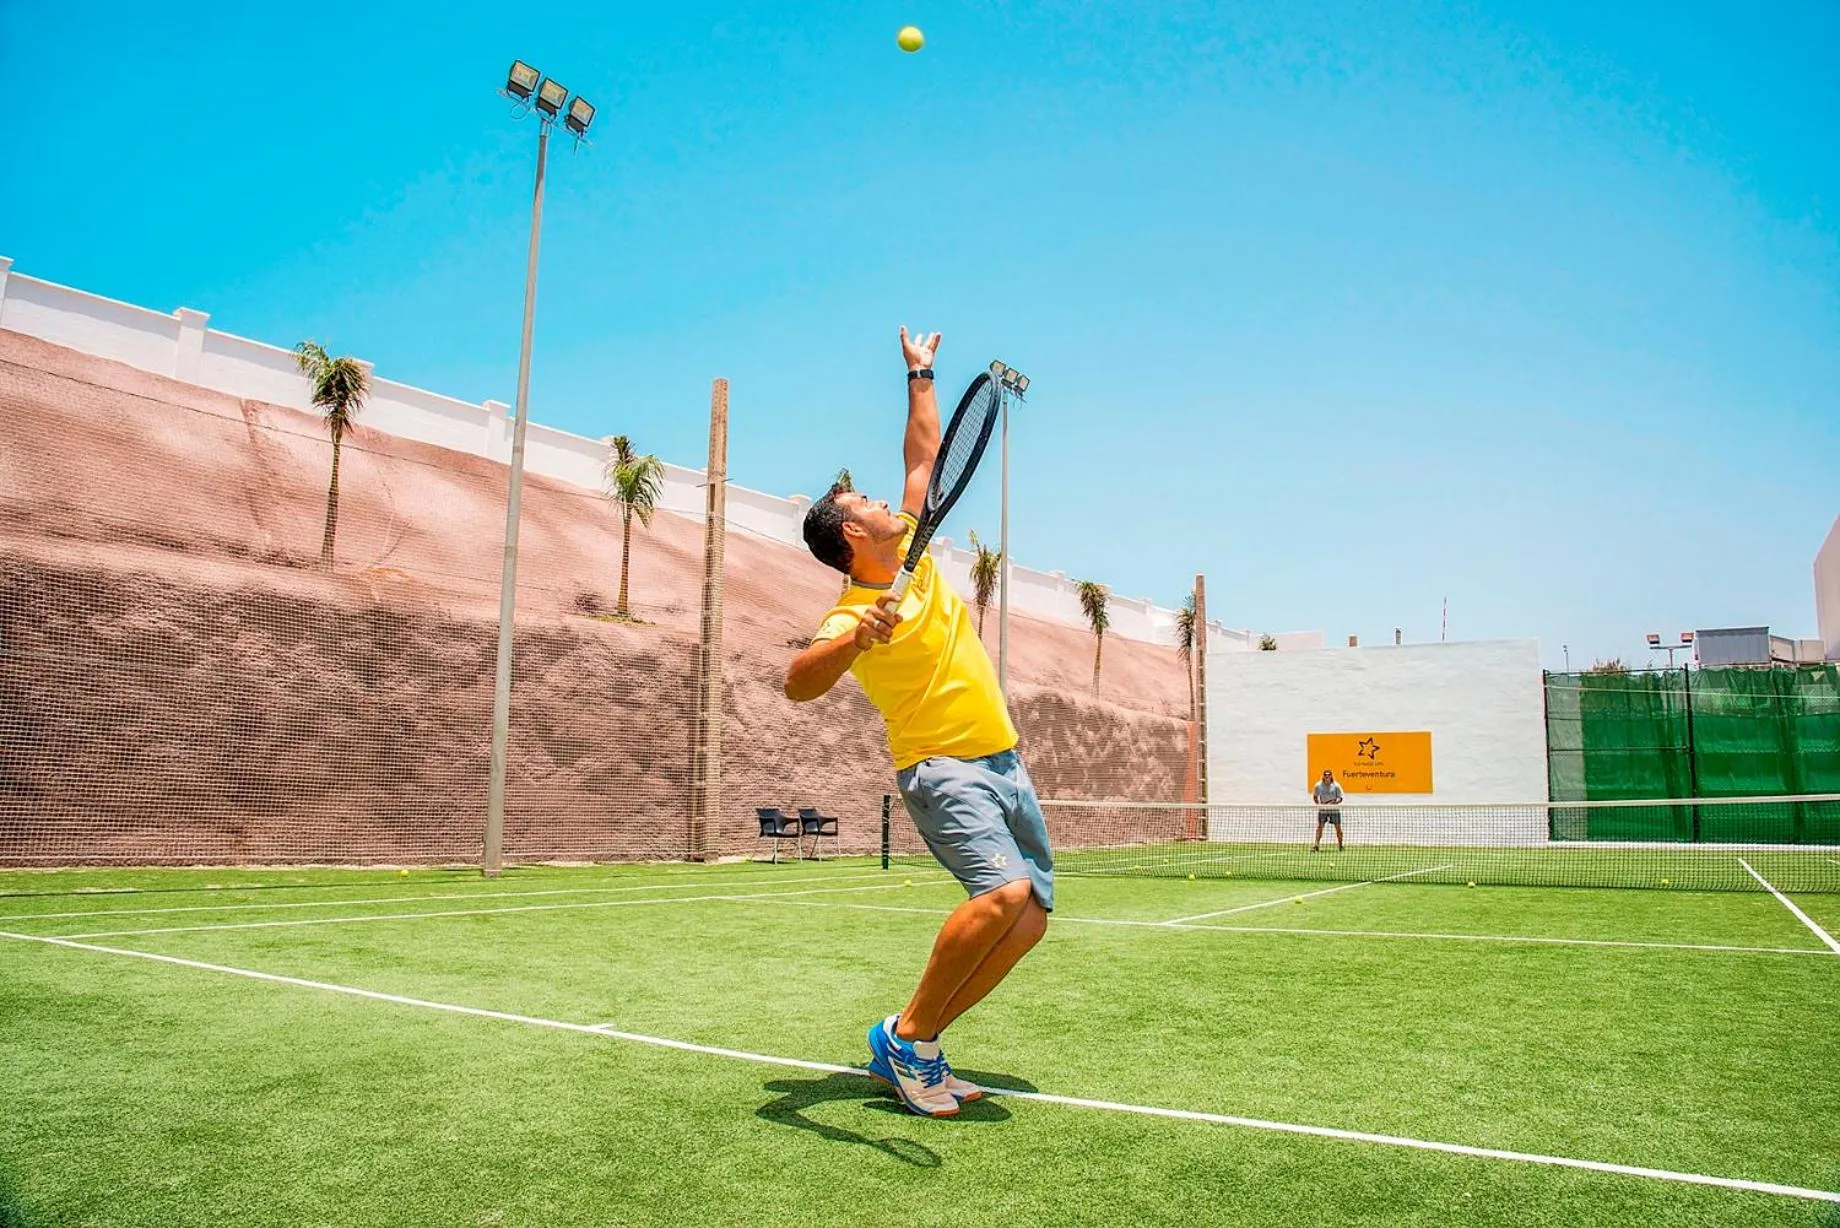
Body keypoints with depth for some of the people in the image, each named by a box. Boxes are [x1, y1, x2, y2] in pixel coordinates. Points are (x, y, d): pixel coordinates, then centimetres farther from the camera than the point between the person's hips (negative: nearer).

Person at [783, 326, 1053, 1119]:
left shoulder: (914, 554, 10)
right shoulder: (852, 613, -13)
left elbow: (925, 455, 22)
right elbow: (798, 684, -31)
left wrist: (920, 377, 27)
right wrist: (850, 640, -47)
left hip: (1004, 763, 8)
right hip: (942, 768, -8)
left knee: (1031, 917, 1)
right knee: (1004, 891, -29)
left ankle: (908, 1049, 10)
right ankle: (908, 1037, -8)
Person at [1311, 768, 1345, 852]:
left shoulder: (1336, 786, -7)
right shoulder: (1318, 785, -2)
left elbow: (1340, 798, -4)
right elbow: (1315, 796, 10)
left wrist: (1335, 802, -23)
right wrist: (1318, 804, -5)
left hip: (1334, 808, -1)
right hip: (1322, 809, 1)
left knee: (1338, 827, 2)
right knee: (1319, 827, -7)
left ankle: (1340, 845, 17)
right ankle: (1316, 845, -7)